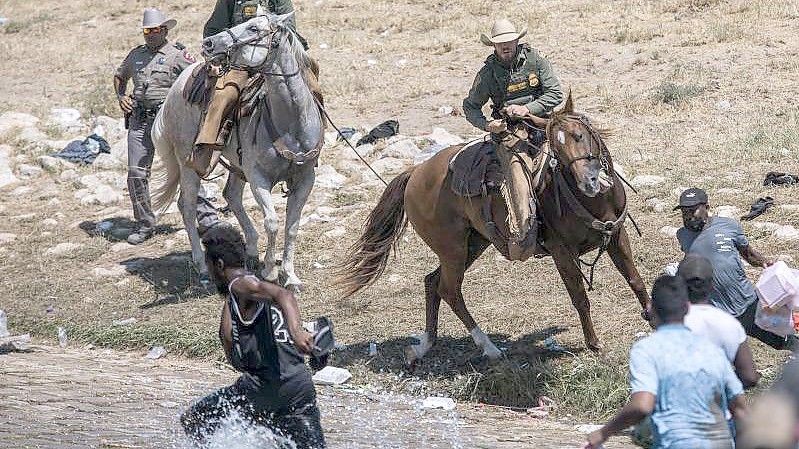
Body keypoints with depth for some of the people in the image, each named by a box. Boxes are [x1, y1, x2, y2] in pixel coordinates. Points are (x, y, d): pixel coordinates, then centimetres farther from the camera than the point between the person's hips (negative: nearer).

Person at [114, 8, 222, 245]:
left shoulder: (177, 54, -1)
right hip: (139, 121, 5)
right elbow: (119, 77, 31)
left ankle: (207, 218, -4)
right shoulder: (136, 55, 15)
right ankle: (145, 225, 11)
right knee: (136, 173, 0)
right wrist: (121, 96, 14)